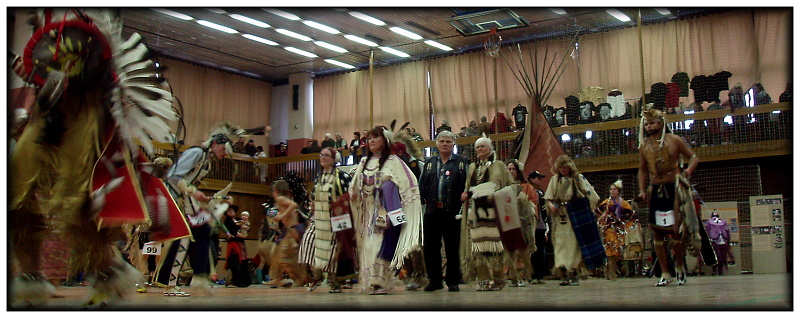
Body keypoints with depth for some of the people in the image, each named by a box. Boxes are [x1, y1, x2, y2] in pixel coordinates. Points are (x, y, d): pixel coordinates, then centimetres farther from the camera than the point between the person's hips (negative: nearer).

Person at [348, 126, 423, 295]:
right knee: (367, 246, 4)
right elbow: (355, 185, 23)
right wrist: (354, 194, 2)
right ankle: (371, 284, 9)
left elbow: (409, 183, -7)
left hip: (385, 212, -6)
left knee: (381, 246, -16)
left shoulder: (393, 161, -1)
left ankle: (380, 283, -15)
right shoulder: (364, 162, 17)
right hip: (368, 214, 6)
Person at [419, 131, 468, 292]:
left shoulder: (461, 162, 6)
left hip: (452, 212, -3)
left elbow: (466, 185, -1)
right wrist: (426, 200, 2)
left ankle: (453, 281, 11)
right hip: (432, 211, 3)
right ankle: (434, 280, 15)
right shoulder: (429, 163, 16)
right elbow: (422, 184, 15)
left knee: (452, 247, 2)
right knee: (430, 247, 4)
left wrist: (459, 204, -10)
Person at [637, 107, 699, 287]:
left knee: (676, 229, -7)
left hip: (674, 189, -3)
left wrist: (689, 170, -14)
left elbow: (693, 157, 6)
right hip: (655, 191, 3)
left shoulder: (674, 140, 0)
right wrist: (642, 190, 5)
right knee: (657, 233, 1)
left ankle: (679, 266, 16)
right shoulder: (644, 146, 9)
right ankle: (665, 274, 8)